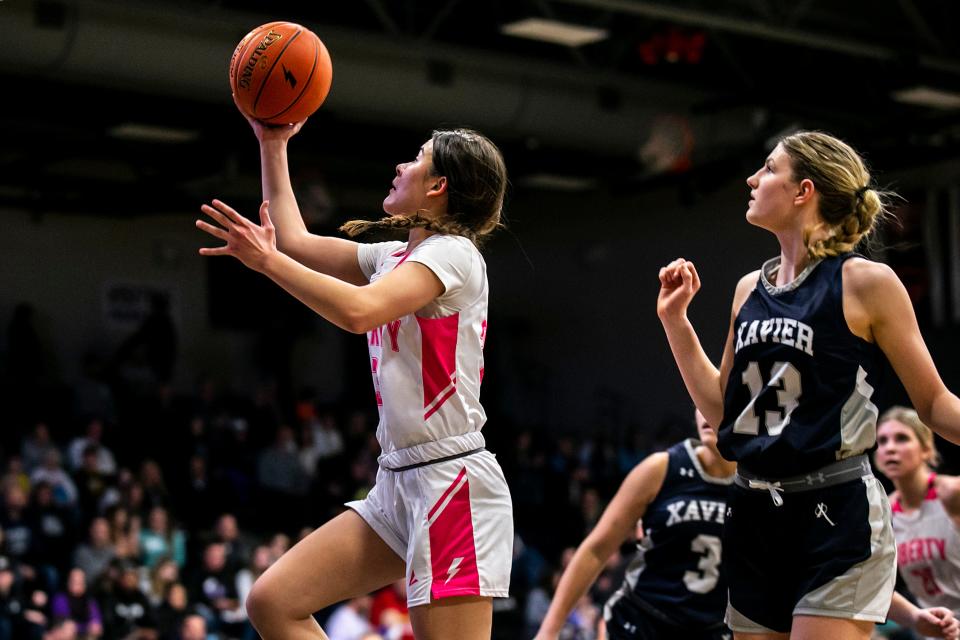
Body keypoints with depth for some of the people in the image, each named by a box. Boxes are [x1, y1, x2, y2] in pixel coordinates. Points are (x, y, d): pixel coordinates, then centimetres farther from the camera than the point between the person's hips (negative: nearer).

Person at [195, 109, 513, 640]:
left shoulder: (452, 252, -9)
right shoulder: (396, 256, 17)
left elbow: (358, 310, -25)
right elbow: (296, 242, 26)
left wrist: (266, 261, -19)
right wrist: (273, 145, 25)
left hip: (453, 481, -9)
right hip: (397, 483, 9)